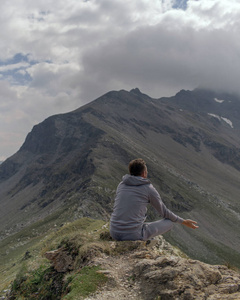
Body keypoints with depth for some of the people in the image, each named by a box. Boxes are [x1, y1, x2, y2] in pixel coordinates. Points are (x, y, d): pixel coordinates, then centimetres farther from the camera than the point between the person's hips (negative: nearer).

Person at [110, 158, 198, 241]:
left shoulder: (121, 185, 11)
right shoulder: (149, 189, -2)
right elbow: (164, 212, 9)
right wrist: (184, 222, 24)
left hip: (114, 233, 5)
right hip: (134, 236, -5)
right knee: (170, 222, 11)